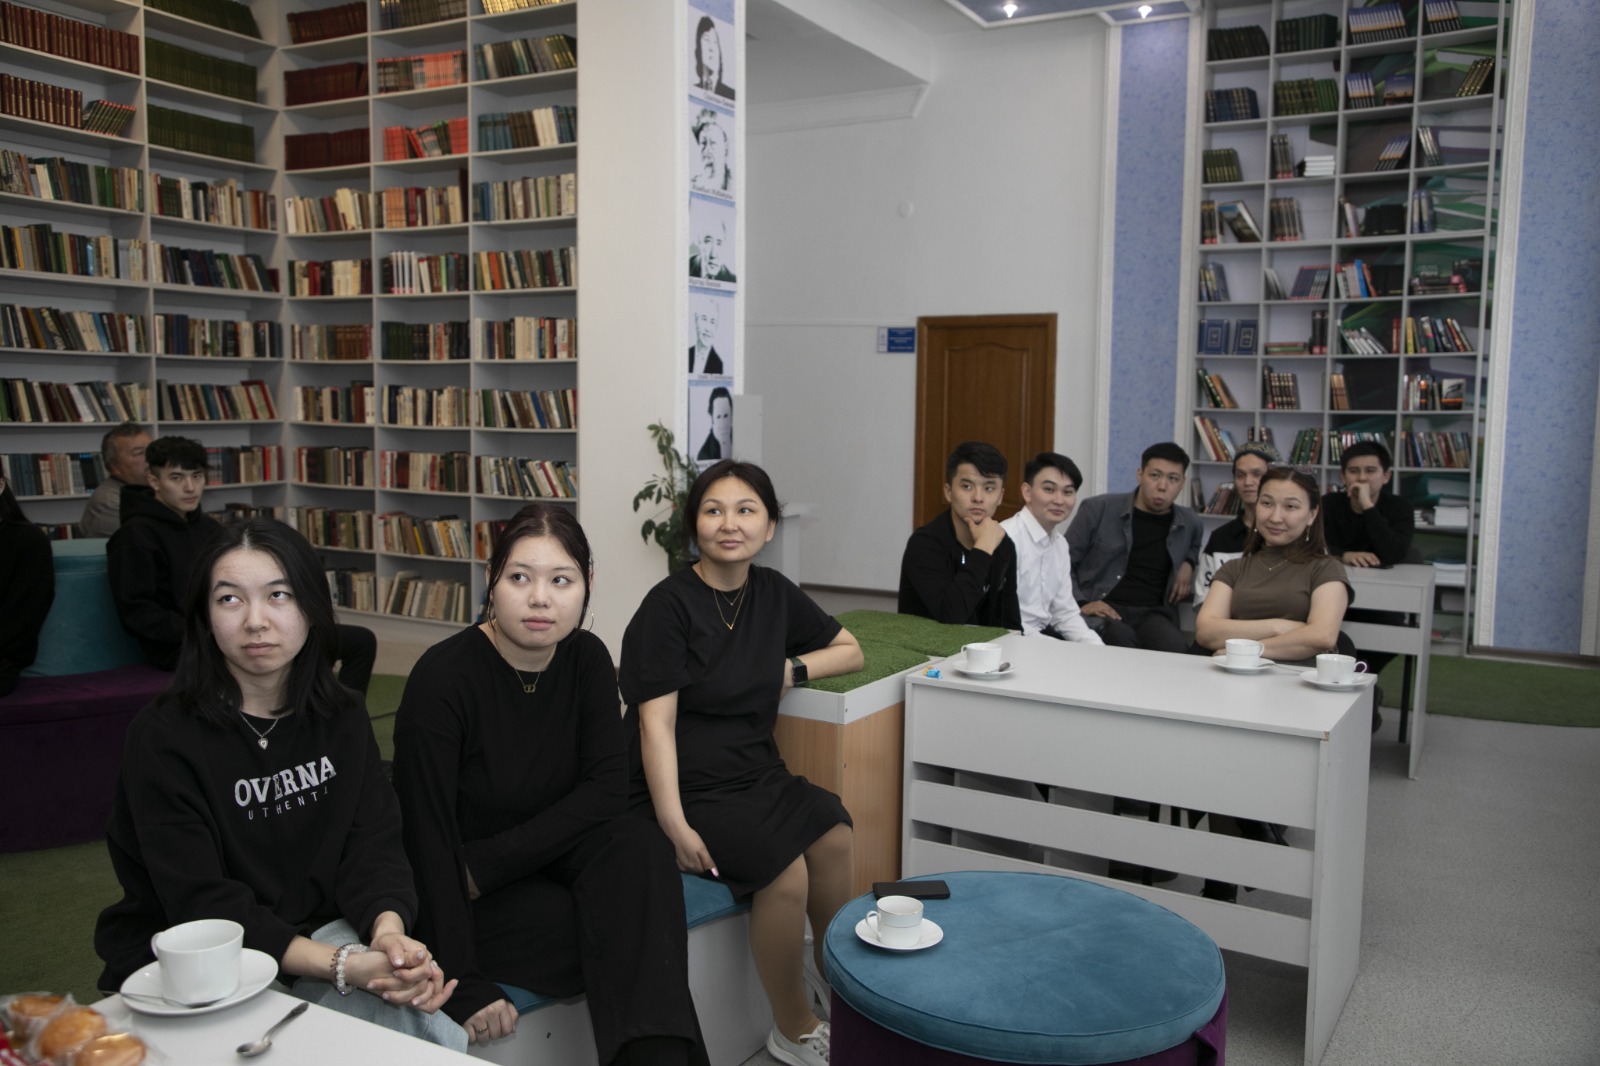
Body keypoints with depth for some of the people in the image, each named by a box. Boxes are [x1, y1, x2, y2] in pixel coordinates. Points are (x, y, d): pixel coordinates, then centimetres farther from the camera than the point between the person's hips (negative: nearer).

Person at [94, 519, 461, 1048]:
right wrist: (339, 966, -32)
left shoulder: (343, 718, 3)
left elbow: (373, 841, -4)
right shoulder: (163, 738, -12)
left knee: (400, 999, -26)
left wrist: (388, 930, -27)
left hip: (323, 935, 4)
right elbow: (204, 904, -19)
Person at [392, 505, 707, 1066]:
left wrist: (488, 865, -20)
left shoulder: (588, 658, -6)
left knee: (638, 845, -26)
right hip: (448, 891, -5)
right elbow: (427, 834, -22)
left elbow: (606, 789, -10)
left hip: (550, 858, 5)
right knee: (630, 927, -27)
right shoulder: (443, 677, -21)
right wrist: (464, 986, -25)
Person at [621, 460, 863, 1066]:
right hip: (685, 787, -5)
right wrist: (674, 826, -23)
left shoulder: (773, 593, 9)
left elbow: (849, 651, 21)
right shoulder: (670, 605, -9)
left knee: (834, 837, -22)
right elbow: (656, 723, -15)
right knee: (785, 867, -26)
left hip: (755, 774, 6)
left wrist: (792, 669, 1)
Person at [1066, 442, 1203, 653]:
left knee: (1177, 650, -35)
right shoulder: (1098, 510, 5)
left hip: (1152, 614, 2)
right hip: (1102, 612, -2)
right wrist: (1081, 603, -7)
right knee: (1123, 639, -39)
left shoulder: (1189, 523, 16)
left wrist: (1189, 563, 17)